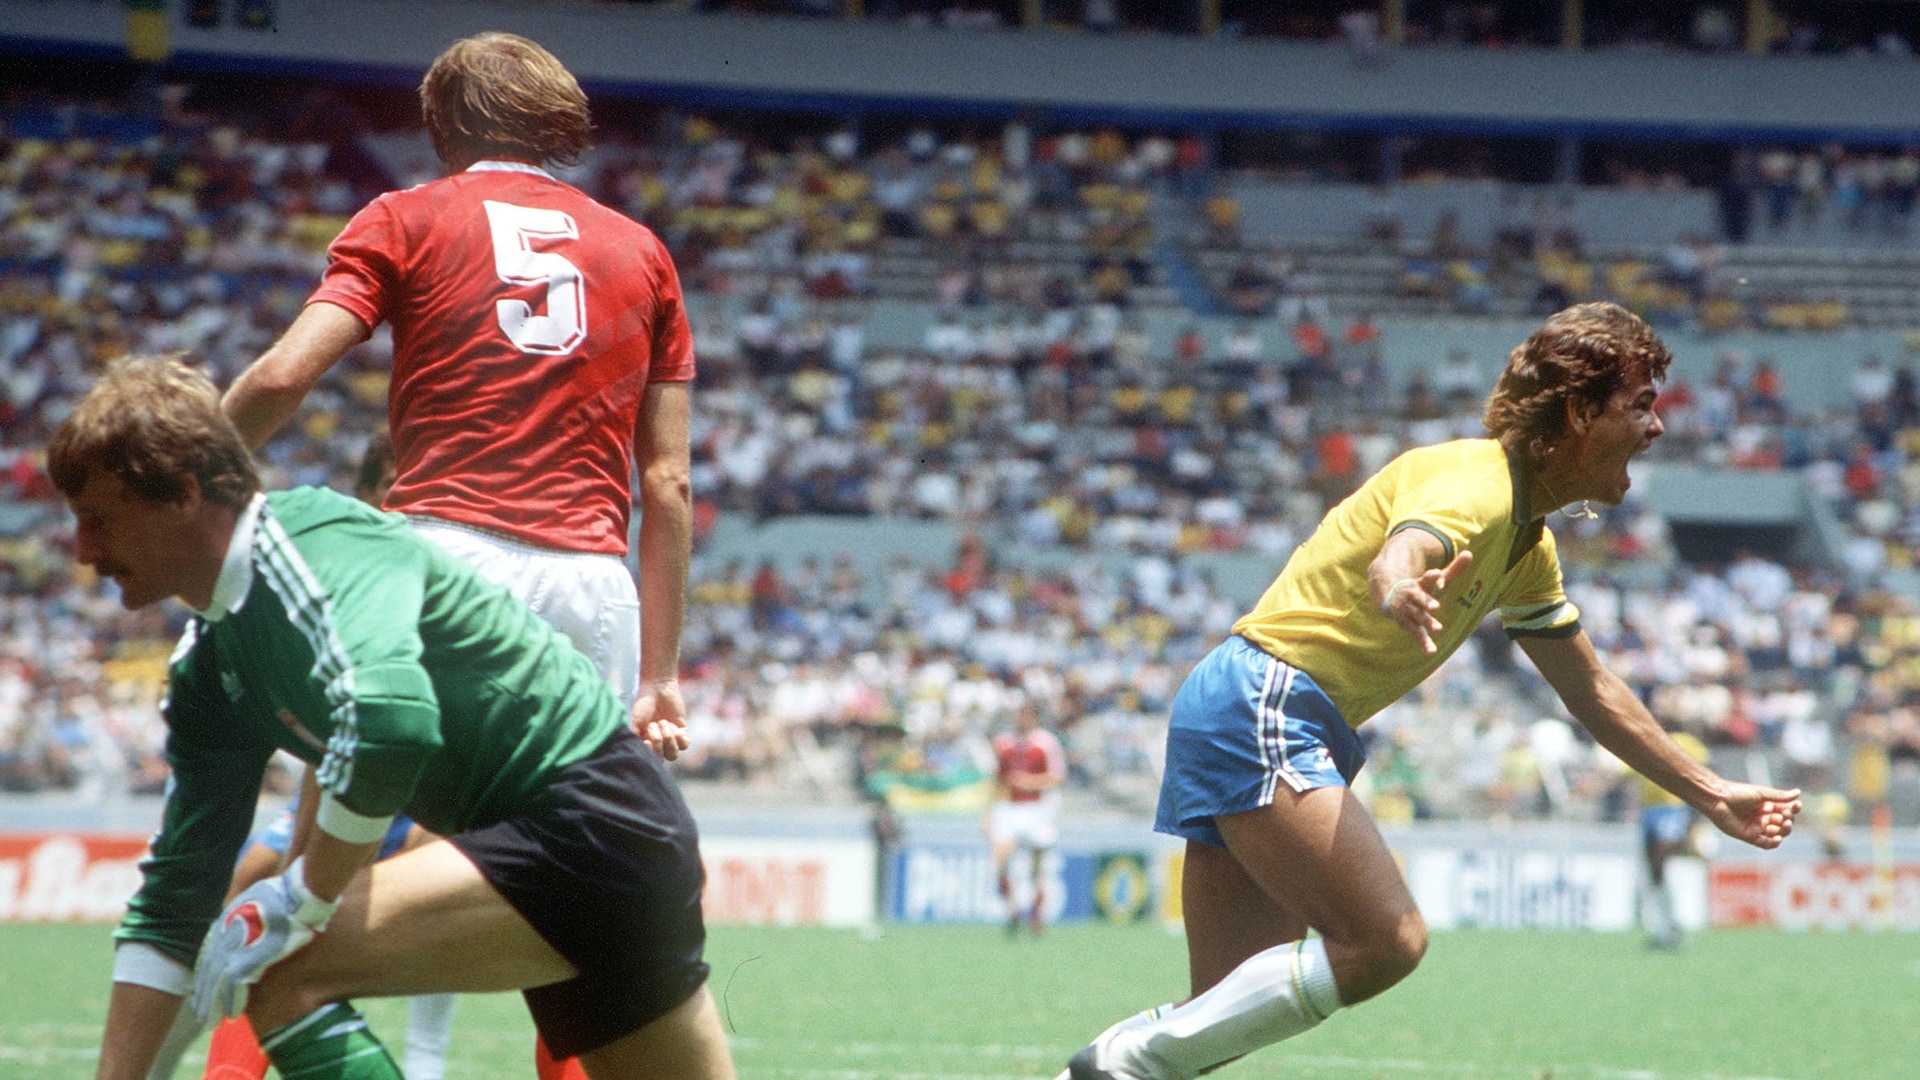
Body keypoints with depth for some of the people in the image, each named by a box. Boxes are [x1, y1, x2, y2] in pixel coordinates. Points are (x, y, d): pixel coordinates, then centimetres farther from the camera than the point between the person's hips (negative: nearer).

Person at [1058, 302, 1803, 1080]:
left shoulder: (1526, 543, 17)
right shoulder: (1475, 483, -14)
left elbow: (1592, 690, 28)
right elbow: (1394, 558, -36)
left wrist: (1710, 794, 29)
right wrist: (1402, 596, -60)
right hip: (1261, 703, -10)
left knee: (1229, 1014, 3)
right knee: (1385, 942, -22)